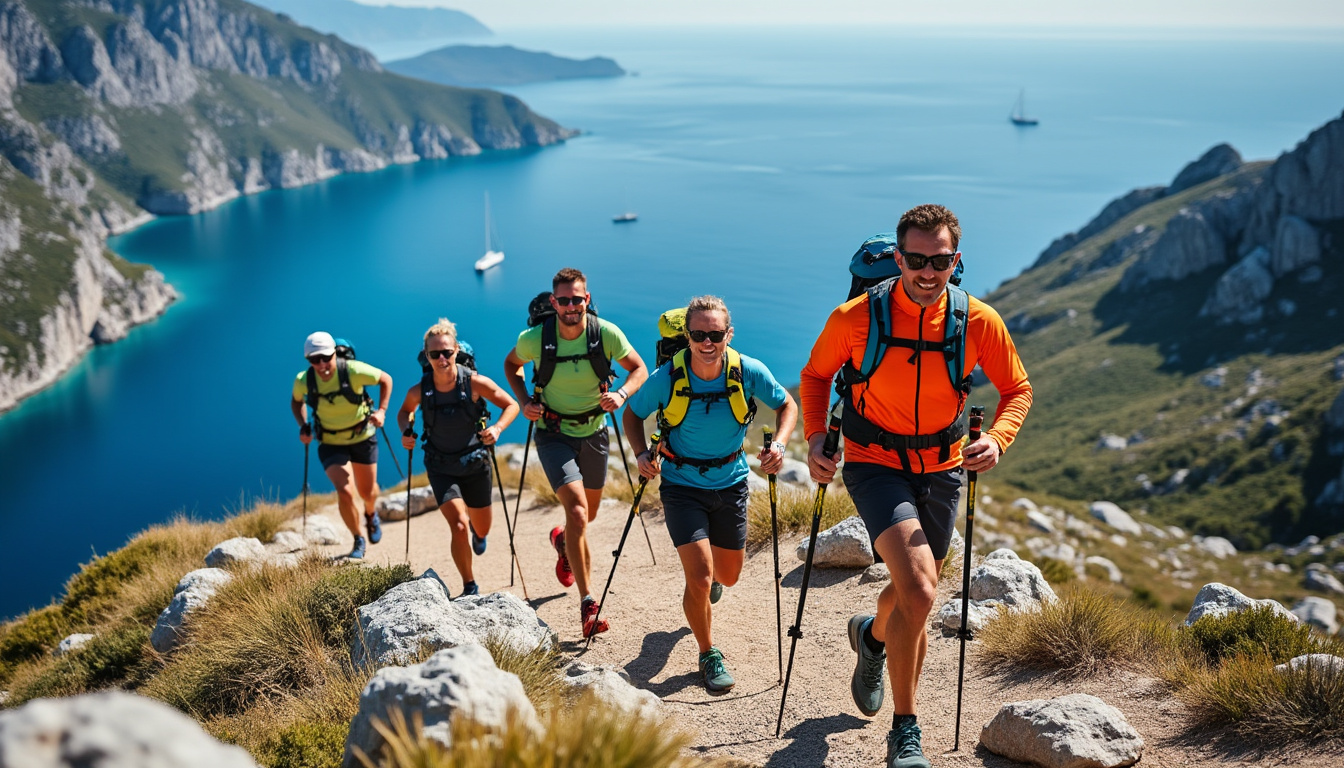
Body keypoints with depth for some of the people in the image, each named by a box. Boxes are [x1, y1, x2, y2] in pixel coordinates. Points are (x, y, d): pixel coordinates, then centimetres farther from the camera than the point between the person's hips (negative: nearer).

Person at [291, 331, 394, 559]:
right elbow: (296, 401, 6)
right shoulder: (303, 381, -18)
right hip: (331, 444, 0)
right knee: (345, 492, -18)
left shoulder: (353, 371, -25)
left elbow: (385, 379, -9)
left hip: (362, 438, 0)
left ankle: (371, 514, 55)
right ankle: (358, 541, 7)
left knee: (367, 491, 16)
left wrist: (381, 410, -19)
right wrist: (303, 426, -10)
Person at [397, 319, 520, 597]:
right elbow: (405, 411, 9)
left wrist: (497, 428, -25)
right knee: (459, 526, -18)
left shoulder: (475, 383, -19)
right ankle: (470, 587, 3)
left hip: (475, 463, 1)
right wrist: (405, 432, -11)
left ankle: (477, 531, 57)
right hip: (441, 467, -1)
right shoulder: (419, 391, -14)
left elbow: (511, 405, -8)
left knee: (482, 529, 17)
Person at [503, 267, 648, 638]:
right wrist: (525, 401, -11)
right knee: (577, 510, -21)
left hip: (593, 432, 3)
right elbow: (511, 364, 5)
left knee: (589, 513, 20)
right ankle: (587, 602, -13)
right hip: (553, 434, -3)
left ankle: (562, 540, 57)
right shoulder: (534, 338, -17)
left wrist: (621, 394, -22)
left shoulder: (606, 333, -16)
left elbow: (639, 368, -3)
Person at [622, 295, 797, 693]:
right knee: (700, 576, -14)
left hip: (731, 483, 3)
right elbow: (632, 413, -2)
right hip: (682, 485, -2)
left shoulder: (748, 372, -17)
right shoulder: (667, 378, -20)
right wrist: (642, 455, -19)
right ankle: (709, 655, 11)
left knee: (728, 576, 16)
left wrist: (779, 444, -19)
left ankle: (707, 578, 56)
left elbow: (787, 405, 0)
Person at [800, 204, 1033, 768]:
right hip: (875, 464, -3)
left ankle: (872, 636, 57)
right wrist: (815, 437, -12)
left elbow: (1017, 389, 1)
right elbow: (815, 375, 2)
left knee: (914, 592, 20)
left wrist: (997, 438, -17)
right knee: (919, 591, -22)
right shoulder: (854, 318, -16)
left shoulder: (980, 322, -12)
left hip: (941, 469, 4)